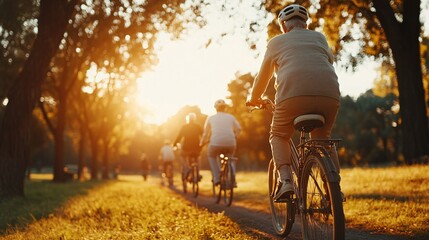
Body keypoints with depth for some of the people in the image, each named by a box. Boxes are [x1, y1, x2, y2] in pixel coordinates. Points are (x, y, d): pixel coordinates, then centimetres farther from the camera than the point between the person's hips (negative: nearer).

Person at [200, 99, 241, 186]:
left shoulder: (211, 118, 15)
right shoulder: (230, 117, 17)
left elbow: (206, 132, 19)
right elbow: (238, 129, 12)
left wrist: (202, 142, 34)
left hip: (216, 143, -2)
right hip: (230, 143, 2)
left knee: (211, 156, 30)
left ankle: (217, 178, 16)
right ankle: (233, 181, 17)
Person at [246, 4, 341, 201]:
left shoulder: (277, 42, 22)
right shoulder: (319, 38, 28)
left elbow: (263, 76, 27)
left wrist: (254, 99, 44)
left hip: (293, 94, -3)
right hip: (329, 94, 3)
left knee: (279, 135, 20)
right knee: (322, 137, 26)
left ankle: (285, 180, -3)